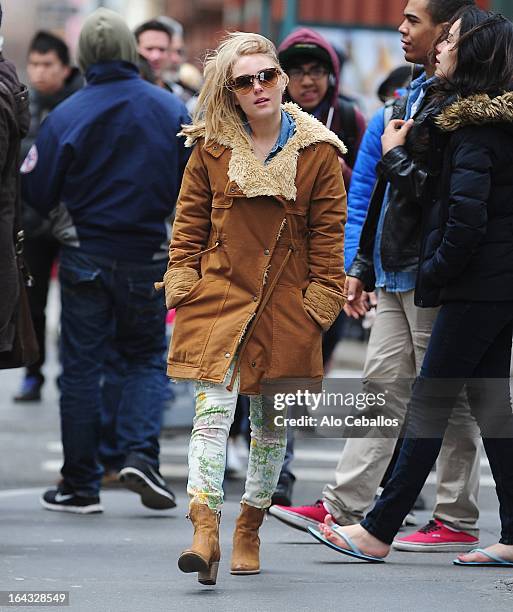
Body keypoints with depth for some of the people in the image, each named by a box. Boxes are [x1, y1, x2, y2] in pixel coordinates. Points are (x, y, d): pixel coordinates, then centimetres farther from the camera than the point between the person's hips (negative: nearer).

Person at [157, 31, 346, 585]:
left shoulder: (318, 152, 1)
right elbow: (189, 222, 10)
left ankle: (249, 531, 25)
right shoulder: (211, 148, 4)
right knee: (213, 407, -15)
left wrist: (322, 298, -1)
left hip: (285, 305, 1)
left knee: (271, 421, 8)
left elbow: (328, 232, 4)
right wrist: (183, 284, 1)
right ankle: (204, 533, -22)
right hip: (219, 294, -1)